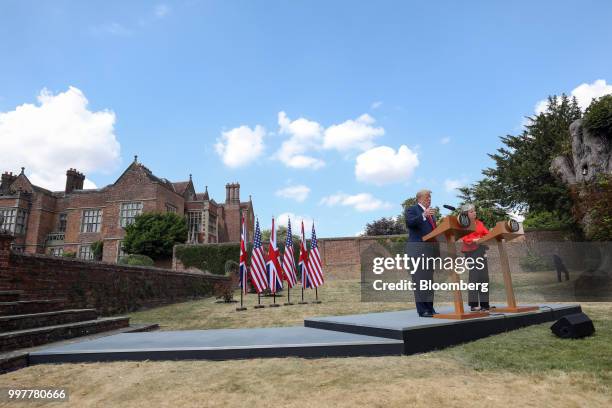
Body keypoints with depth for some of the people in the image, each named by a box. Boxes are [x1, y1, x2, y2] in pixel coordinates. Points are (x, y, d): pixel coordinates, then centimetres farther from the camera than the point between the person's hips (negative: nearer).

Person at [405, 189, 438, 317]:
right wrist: (424, 215, -31)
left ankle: (429, 308, 15)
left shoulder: (430, 212, 23)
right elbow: (410, 222, -20)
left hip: (430, 250, 8)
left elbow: (434, 229, 23)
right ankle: (422, 310, -4)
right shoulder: (411, 209, 0)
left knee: (429, 280, 9)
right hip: (417, 250, -8)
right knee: (420, 280, -7)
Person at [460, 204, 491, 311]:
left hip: (481, 251, 6)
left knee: (484, 276, 6)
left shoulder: (480, 223, 18)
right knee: (474, 276, -9)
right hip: (471, 251, -6)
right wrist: (474, 240, -28)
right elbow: (465, 239, -12)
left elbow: (487, 233, 11)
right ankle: (473, 304, -4)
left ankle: (484, 304, 13)